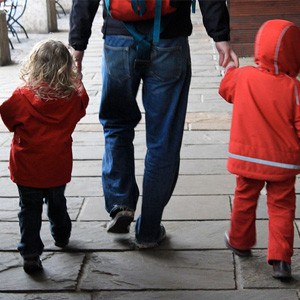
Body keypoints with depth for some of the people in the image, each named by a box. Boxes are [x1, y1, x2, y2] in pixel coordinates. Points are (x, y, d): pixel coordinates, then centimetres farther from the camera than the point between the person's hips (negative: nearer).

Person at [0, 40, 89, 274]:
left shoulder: (22, 97, -17)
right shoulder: (74, 97, -11)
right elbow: (83, 100, 12)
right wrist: (76, 81, 23)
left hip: (27, 171, -3)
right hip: (58, 168, 3)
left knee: (30, 211, 8)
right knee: (57, 204, 26)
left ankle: (31, 253, 4)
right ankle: (61, 237, 46)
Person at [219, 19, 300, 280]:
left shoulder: (242, 76, -7)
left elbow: (225, 89, 15)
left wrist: (229, 69, 34)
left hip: (248, 158, 2)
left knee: (244, 200, 20)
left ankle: (240, 242, 38)